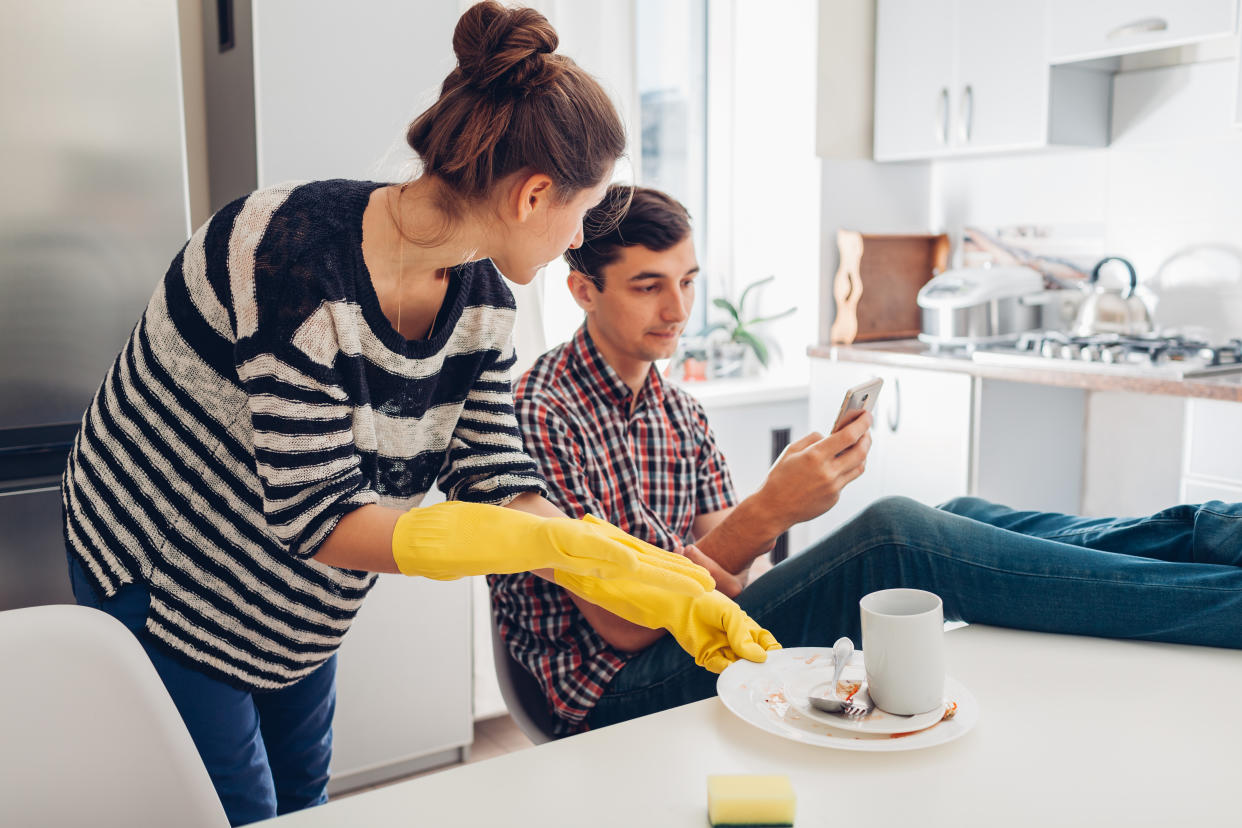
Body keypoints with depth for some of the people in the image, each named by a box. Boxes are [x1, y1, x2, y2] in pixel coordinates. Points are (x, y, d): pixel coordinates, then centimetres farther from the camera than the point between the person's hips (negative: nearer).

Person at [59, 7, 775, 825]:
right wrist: (546, 542, -41)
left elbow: (499, 489, -10)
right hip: (165, 576, -6)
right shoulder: (298, 255, -34)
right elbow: (314, 518, -34)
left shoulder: (481, 296, -10)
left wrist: (661, 591, -19)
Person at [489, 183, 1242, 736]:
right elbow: (623, 624, -17)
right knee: (894, 534, -26)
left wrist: (784, 498, -15)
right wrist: (768, 511, -25)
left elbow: (717, 574, 6)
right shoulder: (540, 416, -13)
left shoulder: (678, 412, 14)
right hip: (623, 696, -8)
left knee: (965, 518, -10)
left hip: (693, 643, 8)